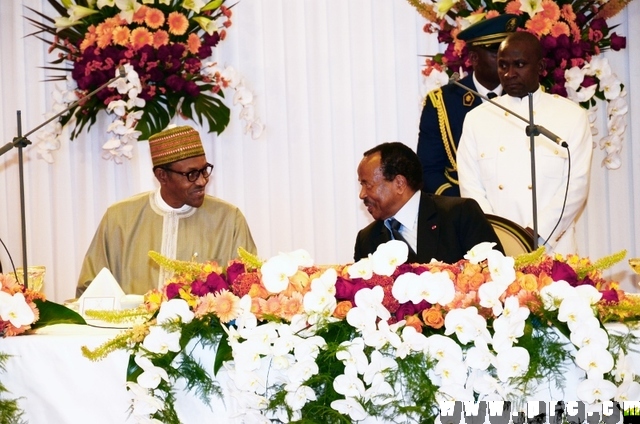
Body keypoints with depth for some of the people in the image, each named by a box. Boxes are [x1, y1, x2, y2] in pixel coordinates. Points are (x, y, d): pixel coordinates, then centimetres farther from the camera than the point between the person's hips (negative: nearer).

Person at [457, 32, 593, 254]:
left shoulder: (572, 116, 4)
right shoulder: (476, 119, 9)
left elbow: (576, 185, -3)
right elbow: (471, 188, 5)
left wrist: (534, 234, -12)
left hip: (552, 248, -1)